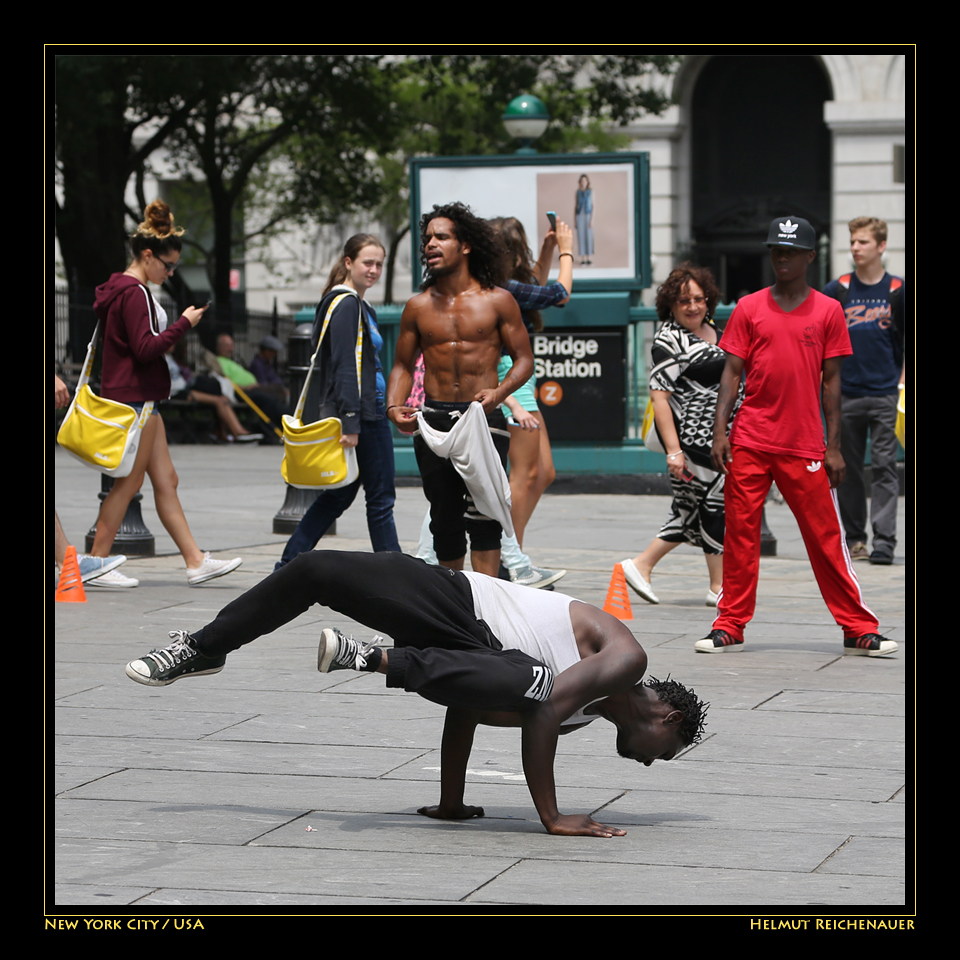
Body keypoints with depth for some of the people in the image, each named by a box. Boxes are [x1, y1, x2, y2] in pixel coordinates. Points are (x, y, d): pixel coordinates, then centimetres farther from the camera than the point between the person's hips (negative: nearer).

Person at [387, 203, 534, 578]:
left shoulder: (497, 301, 2)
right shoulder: (418, 307, 10)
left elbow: (524, 359, 4)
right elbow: (403, 365, 16)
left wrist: (499, 392, -16)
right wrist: (394, 406, -2)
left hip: (483, 418, -3)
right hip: (432, 421, 3)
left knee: (481, 514, -14)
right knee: (444, 518, 7)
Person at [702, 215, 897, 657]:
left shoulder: (827, 311, 5)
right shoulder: (749, 308, 6)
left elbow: (831, 381, 5)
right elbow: (732, 372, 6)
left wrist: (834, 447, 1)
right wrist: (720, 429, -5)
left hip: (805, 446, -1)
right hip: (749, 443, 1)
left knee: (826, 538, 1)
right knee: (740, 533, 2)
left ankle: (858, 629, 8)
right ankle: (729, 627, 11)